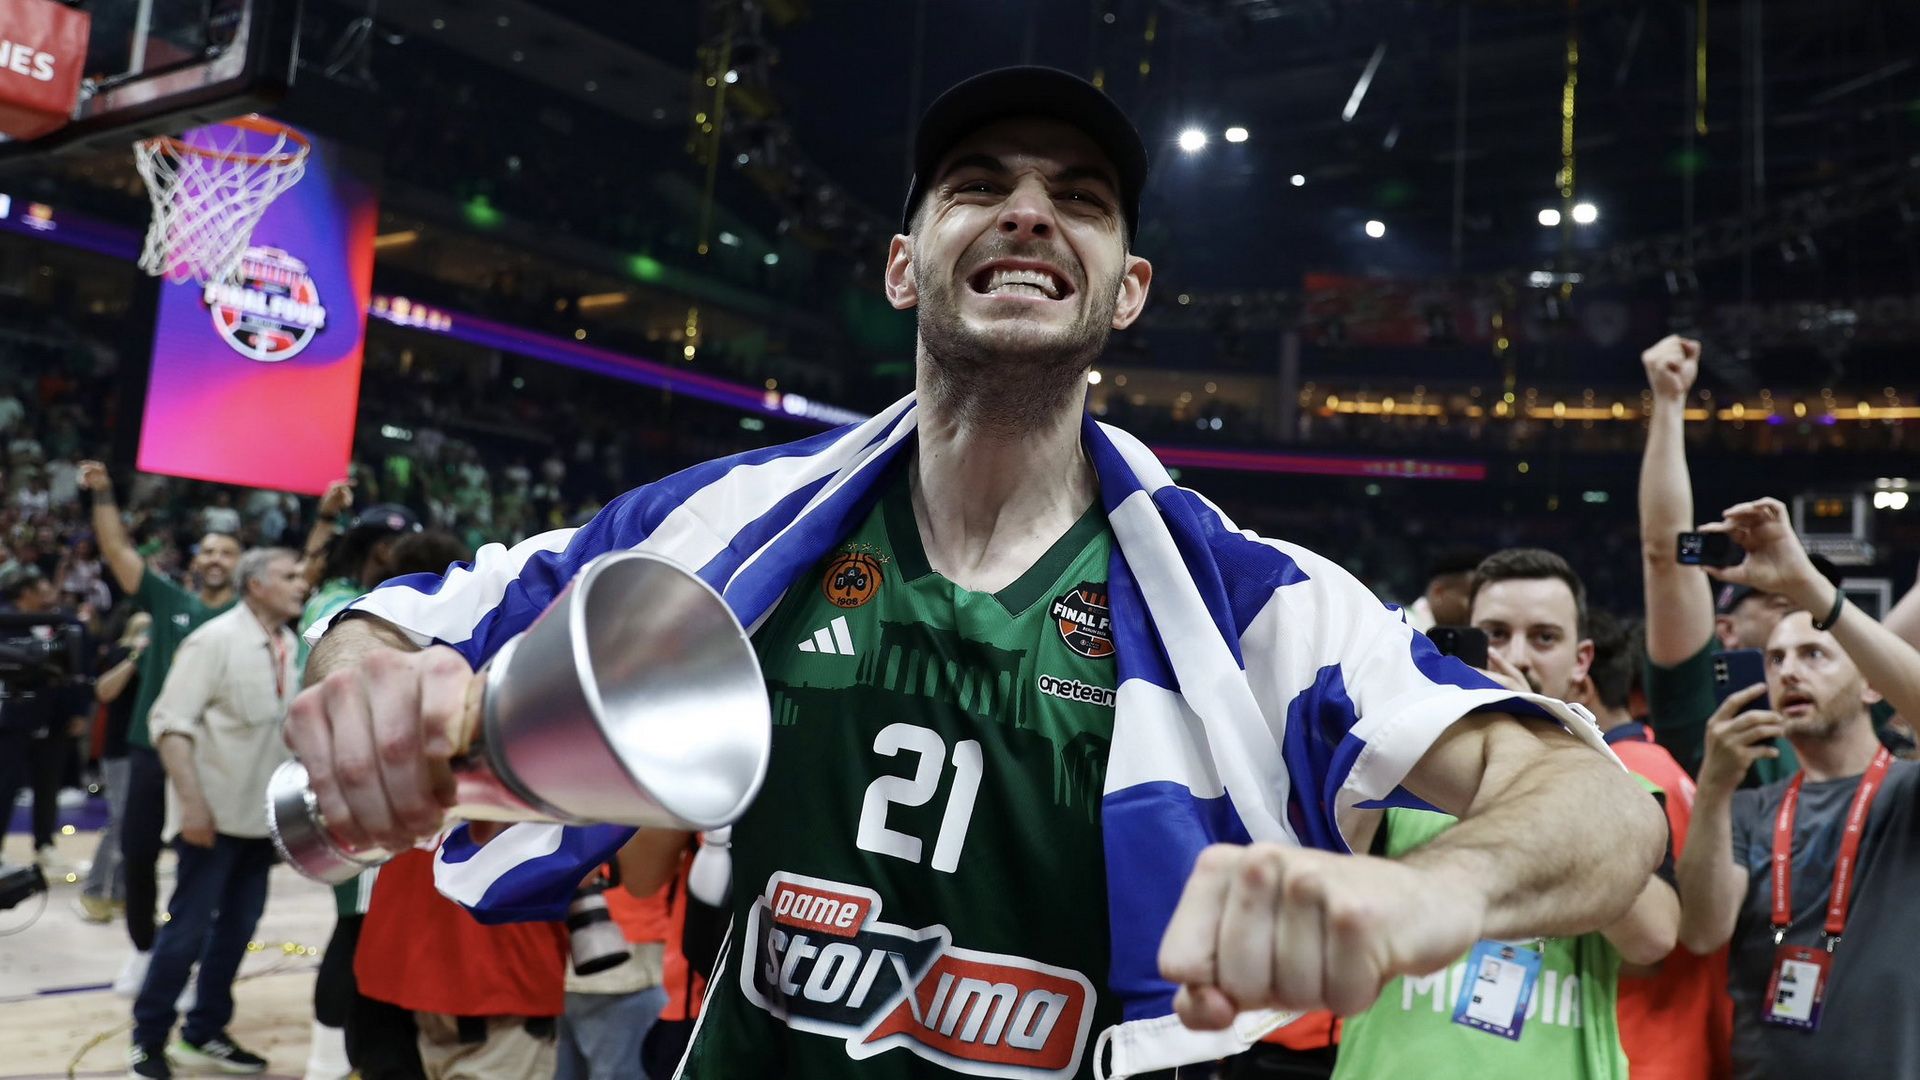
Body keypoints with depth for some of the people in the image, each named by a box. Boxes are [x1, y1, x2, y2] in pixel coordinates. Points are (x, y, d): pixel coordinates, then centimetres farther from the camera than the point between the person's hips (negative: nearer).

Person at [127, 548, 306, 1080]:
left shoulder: (292, 646, 6)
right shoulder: (215, 640, -13)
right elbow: (171, 722, -17)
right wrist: (191, 800, -22)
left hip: (263, 814, 6)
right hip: (215, 814, -6)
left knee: (237, 928, 11)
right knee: (188, 929, -1)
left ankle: (204, 1033, 23)